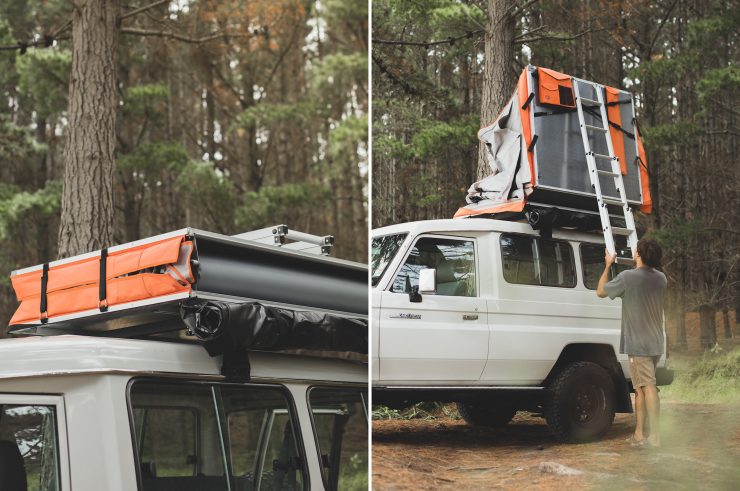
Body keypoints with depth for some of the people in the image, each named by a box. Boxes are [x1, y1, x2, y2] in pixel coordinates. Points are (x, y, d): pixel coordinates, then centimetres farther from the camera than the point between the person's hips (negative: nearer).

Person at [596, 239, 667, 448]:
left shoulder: (627, 277, -12)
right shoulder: (661, 278, 7)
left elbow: (601, 291, 3)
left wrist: (608, 265, 13)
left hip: (638, 343, -7)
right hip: (656, 343, 7)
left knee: (648, 387, -10)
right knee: (641, 387, 13)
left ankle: (655, 436, -13)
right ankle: (639, 434, 15)